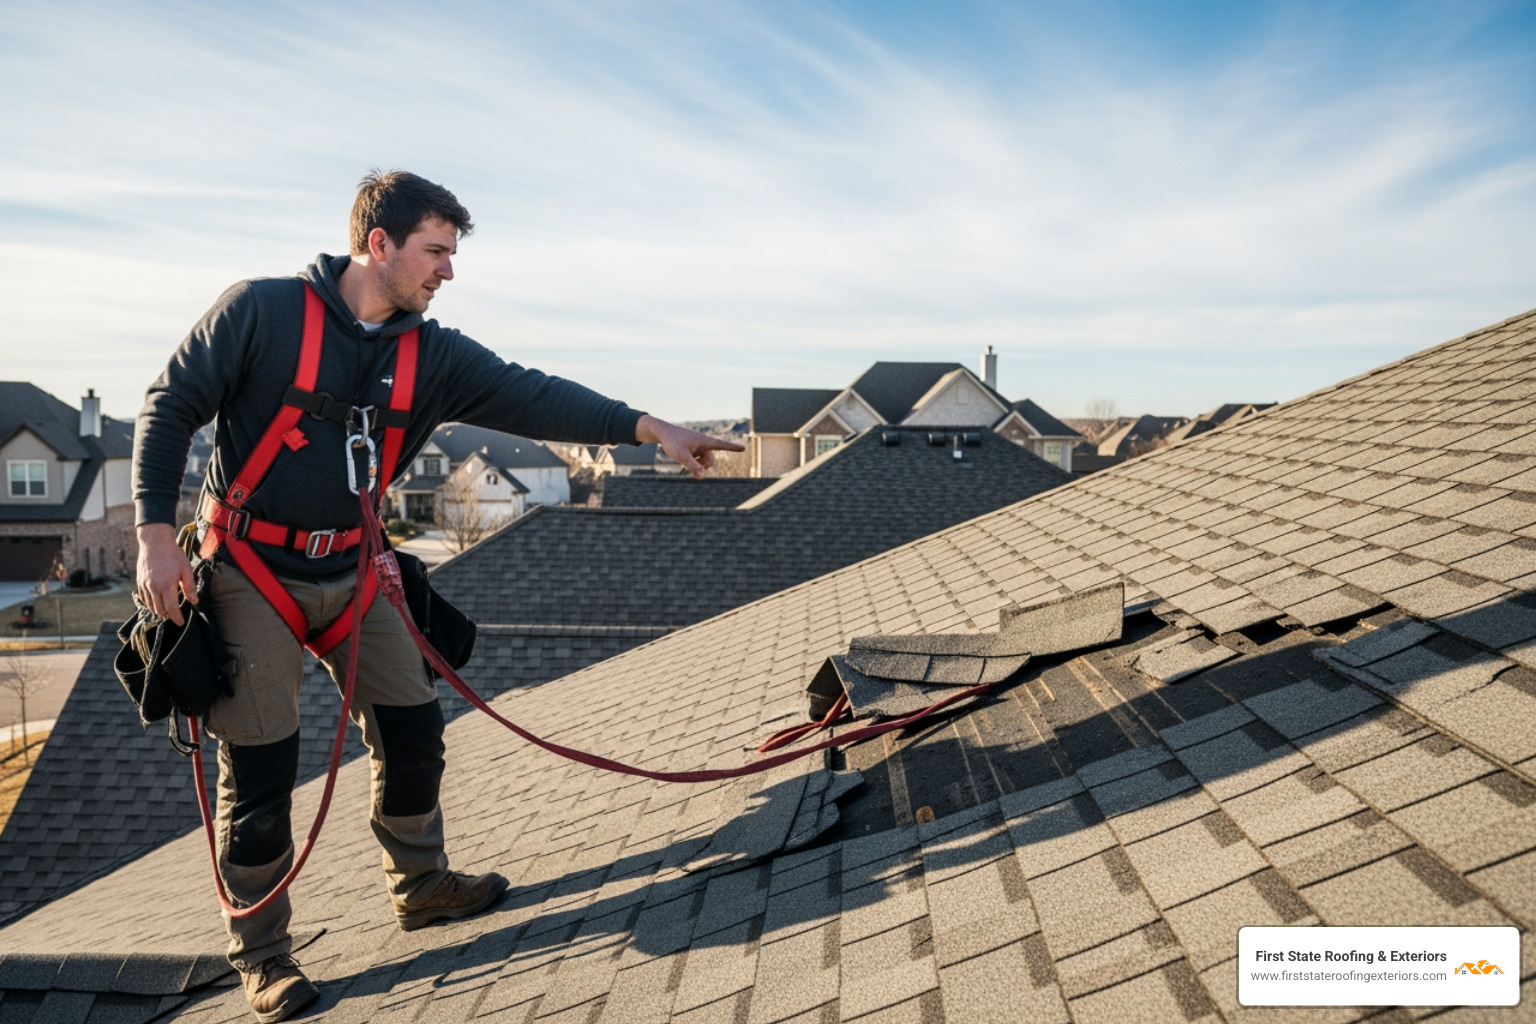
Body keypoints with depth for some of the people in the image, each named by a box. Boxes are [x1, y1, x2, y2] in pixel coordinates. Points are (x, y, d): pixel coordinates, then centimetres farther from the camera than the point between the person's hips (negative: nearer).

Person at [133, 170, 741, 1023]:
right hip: (250, 573, -5)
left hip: (351, 570, 5)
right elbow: (170, 408, -8)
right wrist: (156, 534, -16)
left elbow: (530, 397, -10)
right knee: (259, 770, 0)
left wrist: (646, 426, -21)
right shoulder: (260, 312, -13)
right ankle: (260, 954, 20)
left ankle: (421, 885, 32)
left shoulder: (432, 357, -1)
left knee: (412, 730, 8)